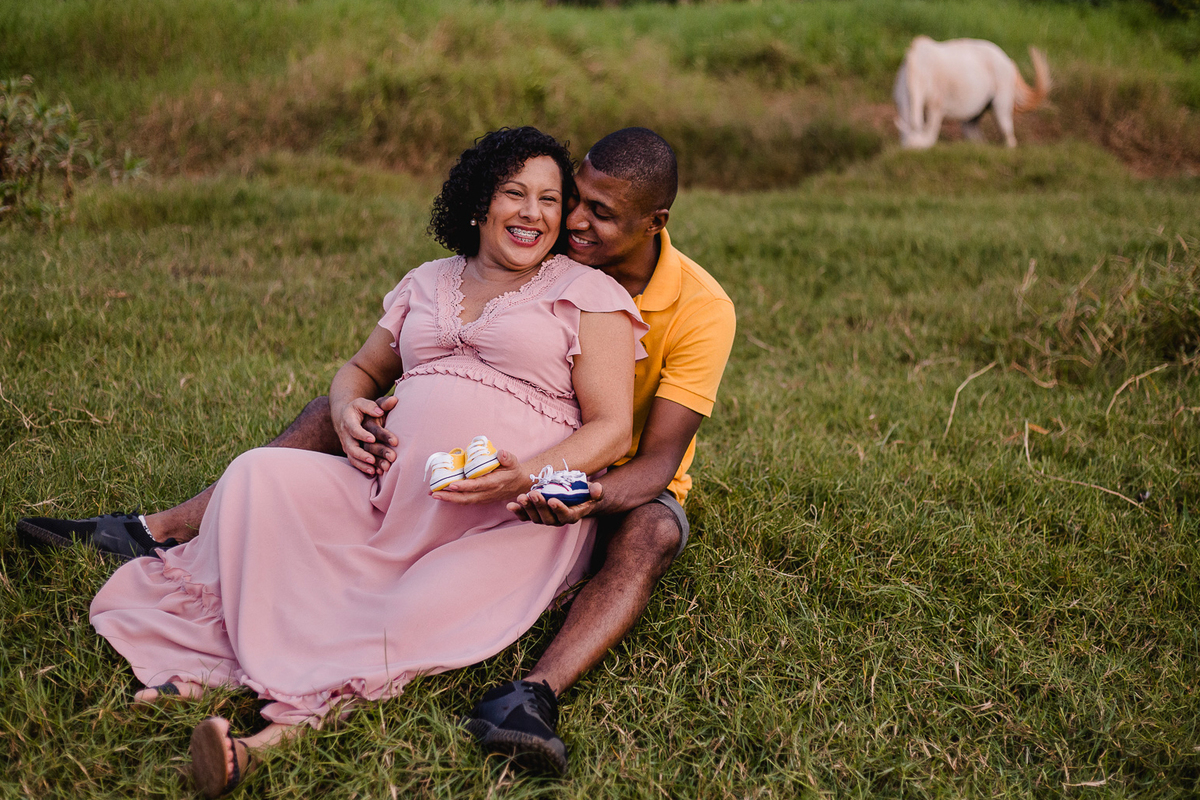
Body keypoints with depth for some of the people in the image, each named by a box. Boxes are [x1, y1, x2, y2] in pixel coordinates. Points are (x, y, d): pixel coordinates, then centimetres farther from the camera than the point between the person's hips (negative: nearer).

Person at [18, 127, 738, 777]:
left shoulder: (702, 308, -21)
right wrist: (397, 414, -25)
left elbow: (659, 458, -26)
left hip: (620, 487, -4)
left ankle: (533, 696, -61)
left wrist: (590, 499, -48)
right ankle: (161, 531, -10)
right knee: (340, 409, -7)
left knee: (651, 534, -41)